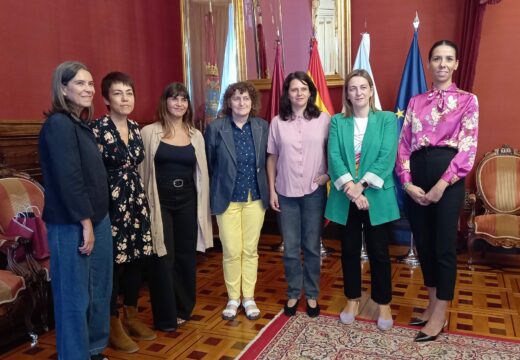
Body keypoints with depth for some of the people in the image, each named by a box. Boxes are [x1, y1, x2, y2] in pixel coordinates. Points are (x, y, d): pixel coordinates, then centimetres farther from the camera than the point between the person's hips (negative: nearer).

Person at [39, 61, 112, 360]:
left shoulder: (81, 123, 13)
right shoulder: (58, 124, -13)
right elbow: (68, 178, -19)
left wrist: (96, 219, 11)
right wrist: (85, 222, -16)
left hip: (97, 217, 9)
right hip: (72, 224, -9)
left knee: (99, 290, 17)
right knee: (75, 295, 4)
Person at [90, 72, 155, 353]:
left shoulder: (135, 128, 10)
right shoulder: (97, 128, -11)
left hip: (136, 201, 7)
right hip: (111, 203, -7)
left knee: (135, 259, 13)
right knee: (113, 262, 2)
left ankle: (131, 315, 30)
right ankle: (113, 324, 19)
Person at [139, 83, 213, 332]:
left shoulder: (195, 135, 8)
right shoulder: (149, 132, -3)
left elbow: (201, 173, 10)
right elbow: (141, 170, -4)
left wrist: (203, 206, 8)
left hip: (187, 200, 4)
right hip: (160, 201, -3)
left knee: (186, 255, 11)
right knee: (163, 258, 0)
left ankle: (184, 308, 30)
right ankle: (166, 317, 16)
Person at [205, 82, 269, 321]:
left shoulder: (262, 126, 0)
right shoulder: (215, 128, -6)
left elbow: (266, 161, 7)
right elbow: (208, 164, 1)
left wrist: (268, 190, 6)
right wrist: (212, 195, 5)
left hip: (255, 198, 2)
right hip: (227, 198, -2)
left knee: (250, 250, 10)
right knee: (231, 251, 3)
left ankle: (248, 298, 26)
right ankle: (233, 298, 24)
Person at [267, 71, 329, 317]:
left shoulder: (324, 119, -2)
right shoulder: (277, 122, 1)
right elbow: (272, 157, 5)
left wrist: (329, 174, -8)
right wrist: (272, 189, 2)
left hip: (314, 192, -1)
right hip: (286, 193, 1)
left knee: (312, 247, 10)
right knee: (290, 249, 9)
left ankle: (312, 295, 26)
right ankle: (293, 294, 26)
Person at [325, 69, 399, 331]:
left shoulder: (387, 119, 0)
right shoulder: (337, 122, 5)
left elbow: (387, 157, -10)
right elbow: (334, 157, -6)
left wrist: (362, 185, -19)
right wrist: (350, 187, -19)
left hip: (377, 197, -2)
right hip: (345, 198, 2)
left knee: (378, 252, 8)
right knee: (349, 250, 13)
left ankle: (383, 304, 26)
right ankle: (352, 300, 30)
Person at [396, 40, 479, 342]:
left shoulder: (467, 100, 3)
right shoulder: (416, 102, 13)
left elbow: (468, 148, -6)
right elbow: (404, 144, 6)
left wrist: (442, 184, -15)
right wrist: (407, 182, -7)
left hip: (448, 175, -4)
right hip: (417, 175, 4)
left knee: (444, 245, 1)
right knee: (423, 242, 11)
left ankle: (440, 315, 16)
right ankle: (432, 304, 29)